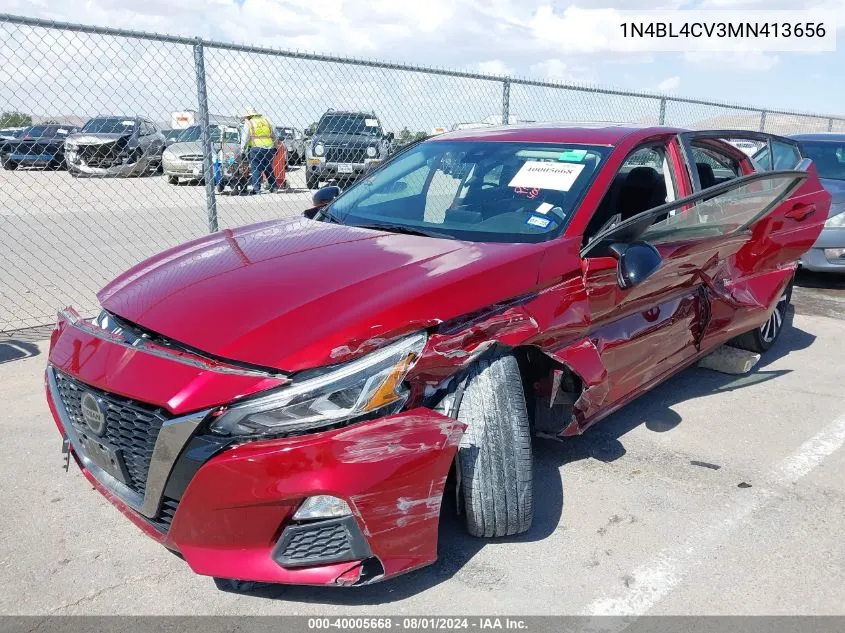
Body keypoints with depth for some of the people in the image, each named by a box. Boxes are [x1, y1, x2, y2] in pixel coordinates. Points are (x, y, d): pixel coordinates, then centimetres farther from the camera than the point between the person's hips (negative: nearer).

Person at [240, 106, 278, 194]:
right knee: (268, 168, 14)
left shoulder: (248, 123, 4)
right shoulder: (266, 121, 19)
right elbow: (274, 136, 20)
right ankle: (273, 186, 15)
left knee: (256, 169, -2)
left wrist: (242, 150, 3)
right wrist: (275, 148, 25)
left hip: (256, 148, -5)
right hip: (269, 148, 5)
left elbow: (244, 138, -1)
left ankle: (256, 188, -7)